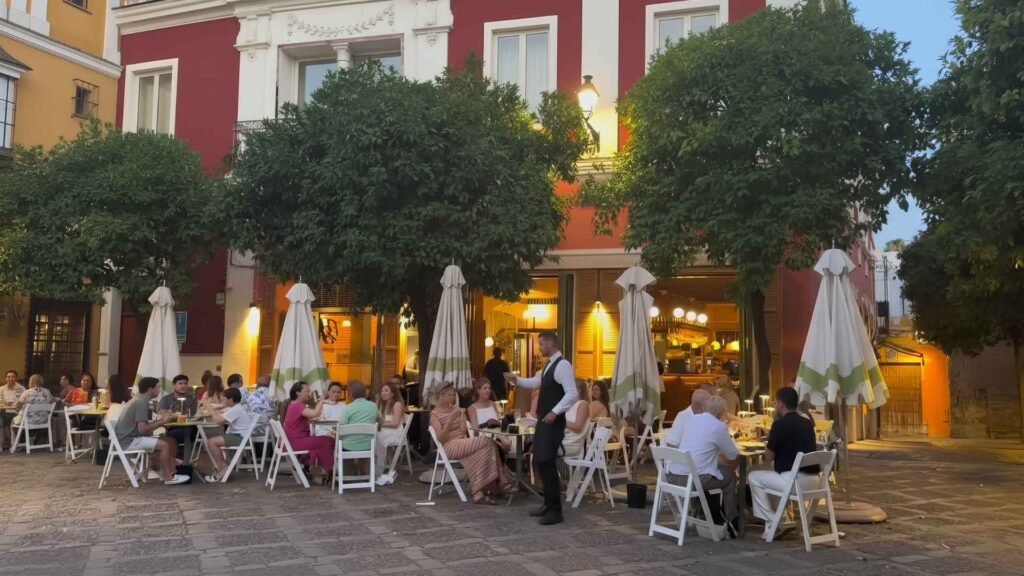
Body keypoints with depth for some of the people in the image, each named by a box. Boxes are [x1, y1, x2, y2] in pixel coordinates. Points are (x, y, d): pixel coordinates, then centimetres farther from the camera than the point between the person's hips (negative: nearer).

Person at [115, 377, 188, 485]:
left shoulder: (139, 399, 12)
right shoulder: (142, 402, -19)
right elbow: (142, 429, -24)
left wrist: (158, 419, 6)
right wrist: (161, 422, -14)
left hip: (129, 437, 10)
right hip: (128, 441, -10)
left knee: (169, 442, 5)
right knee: (164, 445, -20)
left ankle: (170, 471, 1)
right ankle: (168, 477, -9)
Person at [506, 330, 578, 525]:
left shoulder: (563, 365, -17)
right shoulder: (548, 365, 15)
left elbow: (572, 394, -24)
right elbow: (536, 383, 27)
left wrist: (555, 412, -29)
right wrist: (517, 379, 14)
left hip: (553, 421, -10)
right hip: (543, 420, 10)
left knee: (547, 462, -11)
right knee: (539, 461, 13)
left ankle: (556, 511, -4)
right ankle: (548, 504, 24)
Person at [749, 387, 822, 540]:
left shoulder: (780, 424, -11)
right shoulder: (807, 423, 12)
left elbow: (768, 457, -5)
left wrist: (769, 440, 13)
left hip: (795, 480, -8)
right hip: (814, 479, 8)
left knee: (754, 477, 11)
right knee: (771, 474, 31)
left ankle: (771, 524, 9)